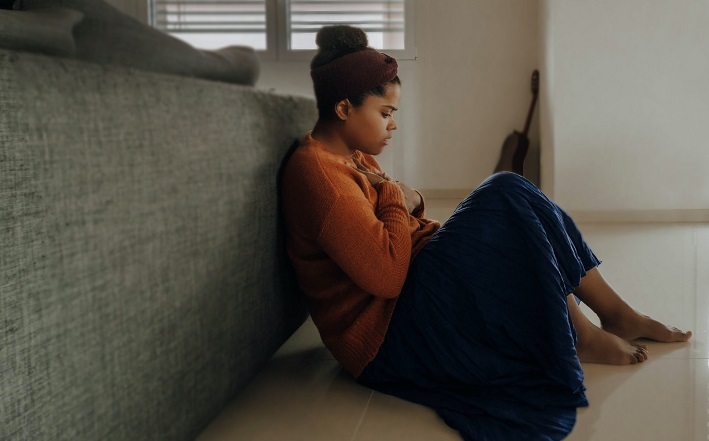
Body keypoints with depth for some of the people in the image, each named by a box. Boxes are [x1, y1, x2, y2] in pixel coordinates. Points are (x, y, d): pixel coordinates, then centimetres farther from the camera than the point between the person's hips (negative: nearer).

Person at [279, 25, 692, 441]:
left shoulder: (355, 157, 13)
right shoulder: (315, 171, -19)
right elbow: (386, 274, -27)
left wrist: (411, 203, -2)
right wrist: (397, 199, -13)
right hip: (387, 335, -11)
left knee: (508, 200, 3)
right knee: (505, 198, -17)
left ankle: (617, 314, 5)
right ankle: (580, 336, -4)